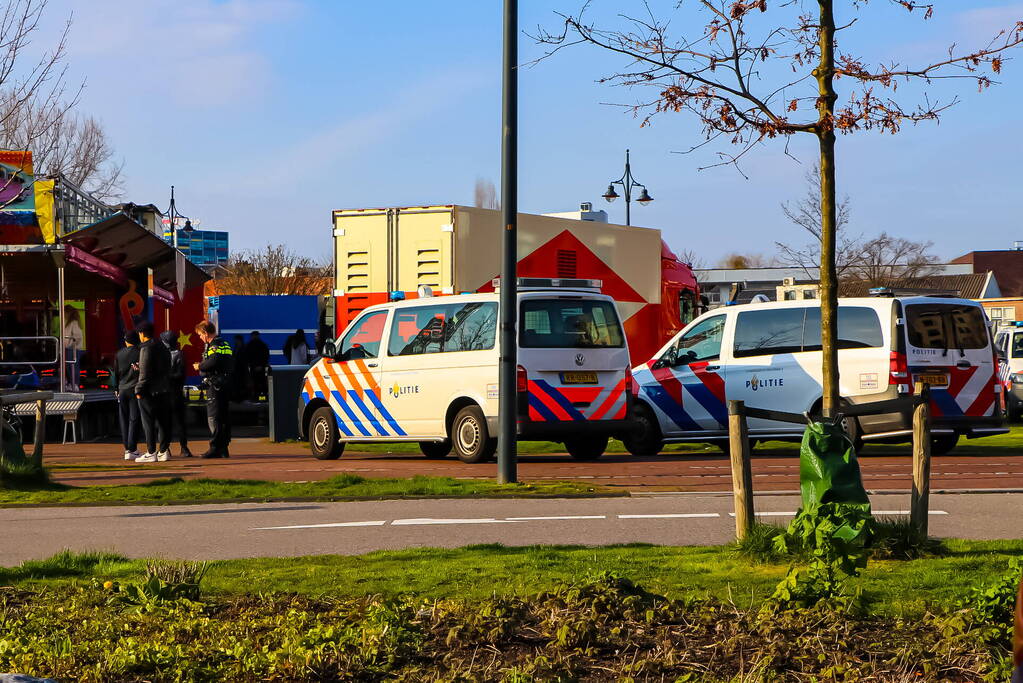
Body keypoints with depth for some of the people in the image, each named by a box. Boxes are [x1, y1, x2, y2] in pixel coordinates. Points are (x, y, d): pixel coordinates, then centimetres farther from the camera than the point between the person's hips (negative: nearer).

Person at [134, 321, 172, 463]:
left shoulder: (146, 348, -12)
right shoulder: (163, 348, 14)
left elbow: (145, 372, -16)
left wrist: (139, 390, -11)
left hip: (150, 392, -8)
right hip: (164, 390, 8)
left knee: (148, 423, -3)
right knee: (163, 422, 9)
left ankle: (151, 453, -4)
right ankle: (164, 451, 9)